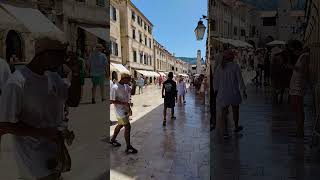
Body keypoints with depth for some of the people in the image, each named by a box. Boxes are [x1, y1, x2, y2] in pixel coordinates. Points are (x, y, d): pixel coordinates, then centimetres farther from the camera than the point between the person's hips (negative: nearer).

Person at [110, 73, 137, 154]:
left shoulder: (125, 86, 4)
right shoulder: (115, 88, -20)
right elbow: (112, 101, -21)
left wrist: (129, 103, 10)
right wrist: (124, 103, -25)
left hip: (125, 110, 9)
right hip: (120, 111, -9)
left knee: (120, 125, 22)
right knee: (127, 127, -8)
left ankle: (113, 140, 42)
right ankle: (128, 147, 2)